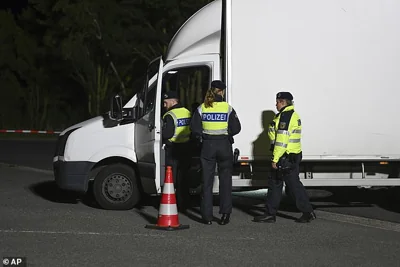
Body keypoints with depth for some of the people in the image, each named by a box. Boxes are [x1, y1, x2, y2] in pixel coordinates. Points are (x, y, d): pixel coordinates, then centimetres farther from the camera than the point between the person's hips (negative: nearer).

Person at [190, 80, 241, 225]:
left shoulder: (202, 108, -1)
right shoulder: (228, 108, -4)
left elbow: (194, 128, -8)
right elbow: (236, 128, -7)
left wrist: (201, 137, 8)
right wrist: (226, 134, 11)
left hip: (207, 146, 1)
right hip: (224, 145, -1)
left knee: (207, 181, 7)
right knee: (225, 180, 9)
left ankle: (207, 215, 8)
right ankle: (225, 213, 4)